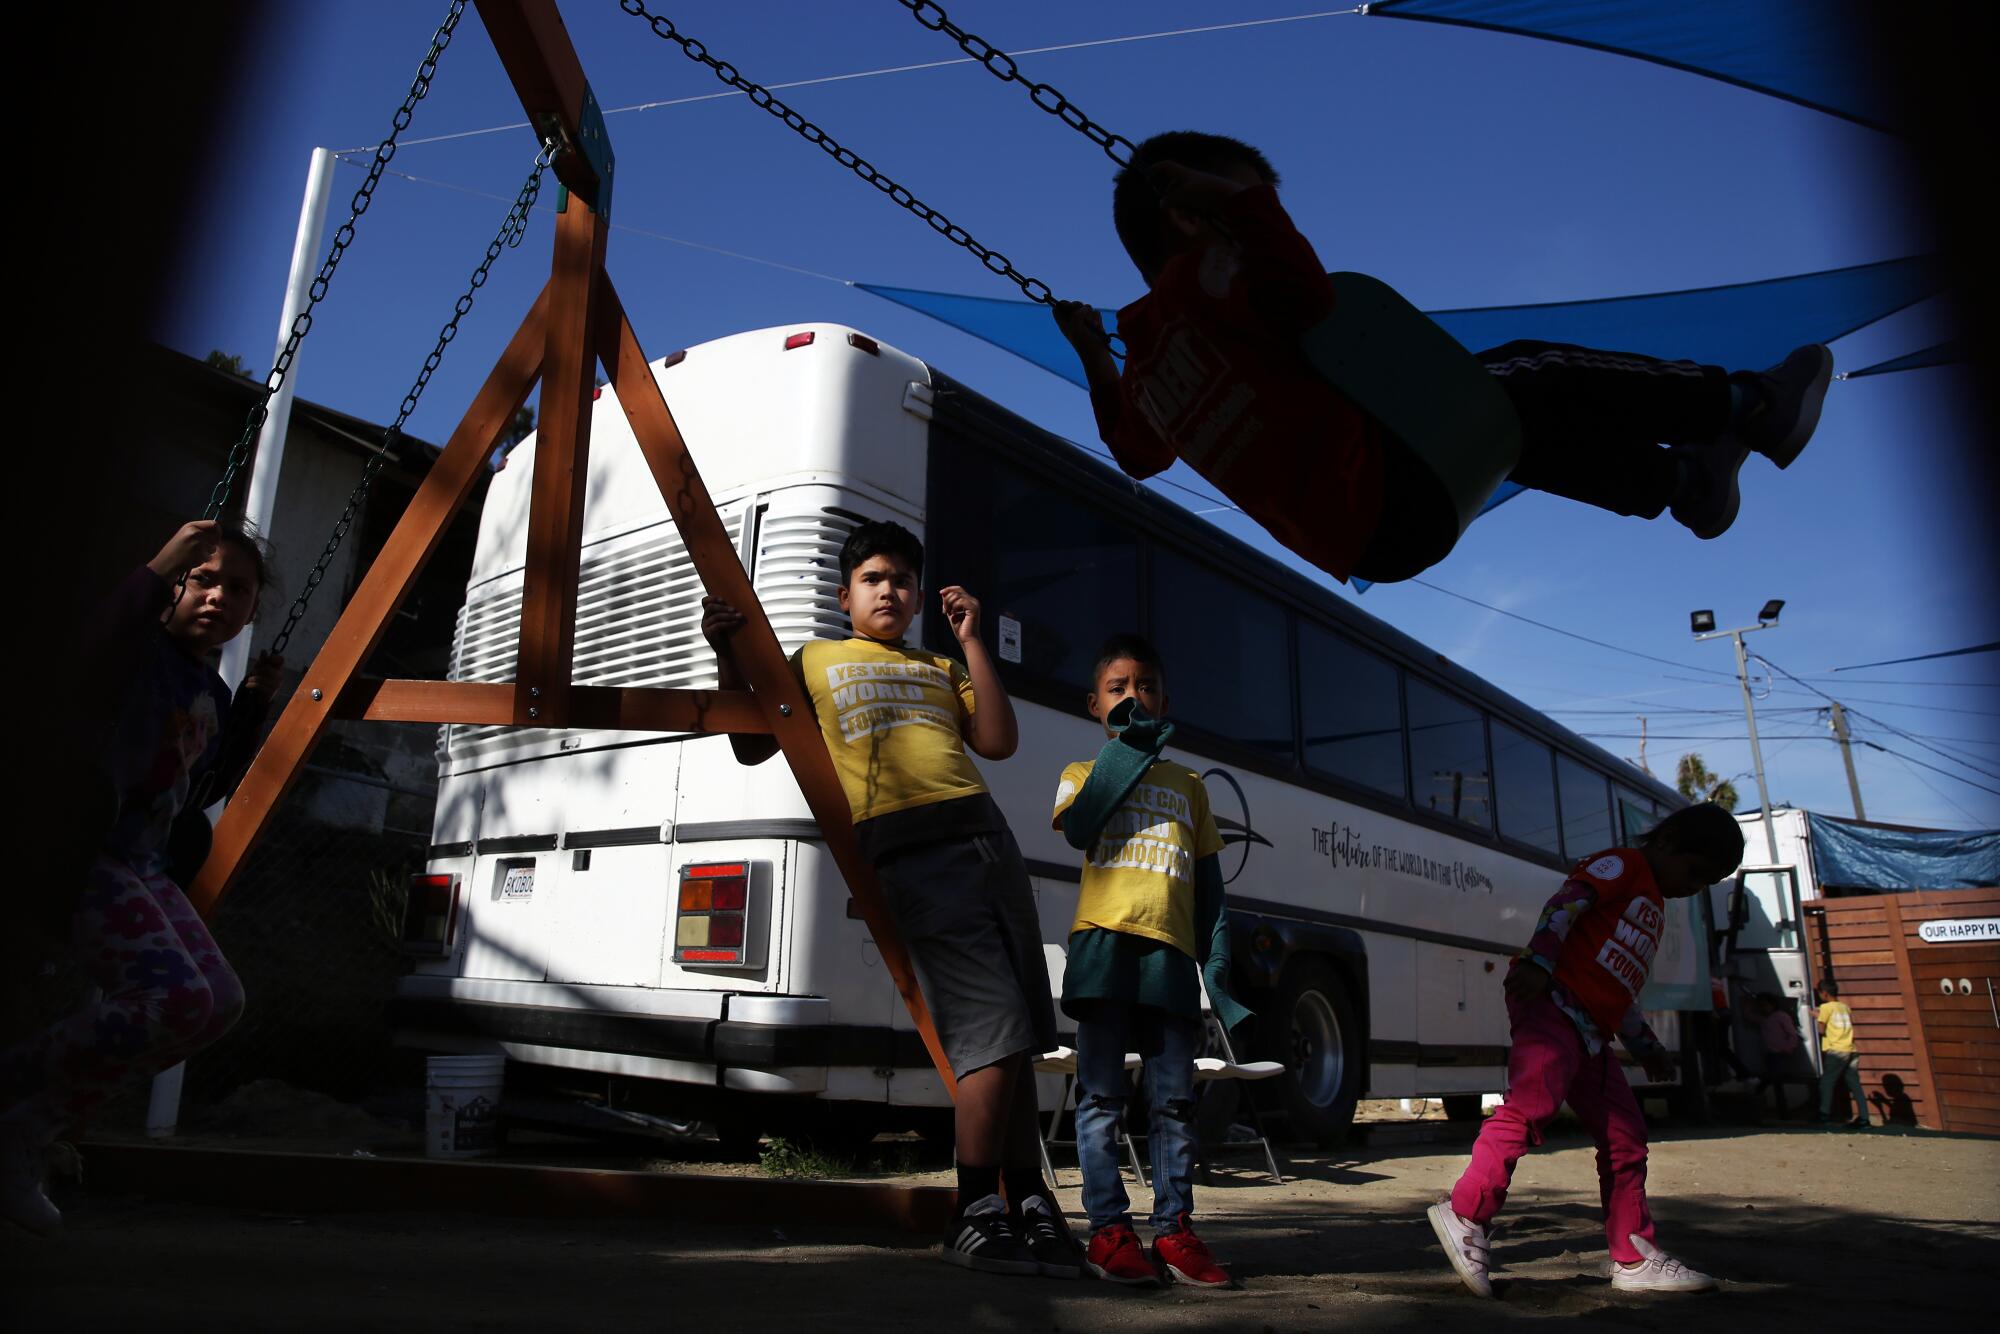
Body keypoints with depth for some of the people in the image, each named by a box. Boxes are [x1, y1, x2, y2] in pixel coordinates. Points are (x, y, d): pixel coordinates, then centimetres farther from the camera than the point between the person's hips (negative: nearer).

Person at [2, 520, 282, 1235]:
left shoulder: (211, 693, 16)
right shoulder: (142, 651, -7)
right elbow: (90, 645, -32)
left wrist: (254, 701, 17)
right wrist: (161, 564, -25)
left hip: (143, 862, 9)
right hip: (82, 847, -9)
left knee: (221, 999, 1)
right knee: (176, 998, -24)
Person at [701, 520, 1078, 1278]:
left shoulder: (941, 669, 28)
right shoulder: (815, 662, 19)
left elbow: (998, 741, 13)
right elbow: (752, 746, 15)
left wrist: (971, 640, 11)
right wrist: (727, 655, 4)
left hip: (986, 835, 5)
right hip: (907, 850, -5)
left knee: (1018, 1035, 4)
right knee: (994, 1030, -13)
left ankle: (1028, 1201, 16)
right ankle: (975, 1215, 0)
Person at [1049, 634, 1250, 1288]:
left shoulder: (1188, 784, 21)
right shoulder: (1082, 773, 14)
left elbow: (1209, 881, 18)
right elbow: (1079, 828, -10)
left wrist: (1216, 959, 7)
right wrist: (1127, 746, -8)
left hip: (1172, 949, 3)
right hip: (1104, 940, -2)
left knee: (1174, 1099, 4)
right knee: (1102, 1094, -3)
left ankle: (1174, 1227, 11)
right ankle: (1108, 1227, 3)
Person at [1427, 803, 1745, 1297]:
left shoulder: (1653, 910, 31)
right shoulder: (1622, 865, 4)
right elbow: (1566, 904, -14)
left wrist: (1644, 1044, 30)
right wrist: (1538, 962, -28)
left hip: (1589, 1033, 10)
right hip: (1553, 1001, -10)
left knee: (1625, 1137, 10)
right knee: (1532, 1102, -25)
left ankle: (1635, 1259, 19)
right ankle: (1465, 1215, -25)